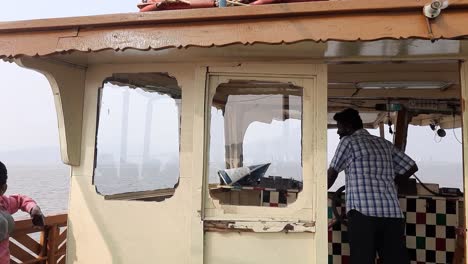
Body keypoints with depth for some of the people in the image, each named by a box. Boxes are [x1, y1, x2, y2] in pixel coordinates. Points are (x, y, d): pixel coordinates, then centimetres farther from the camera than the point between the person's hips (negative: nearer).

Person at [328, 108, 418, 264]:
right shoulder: (385, 144, 23)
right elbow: (411, 167, 25)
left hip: (363, 212, -5)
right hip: (393, 213, 5)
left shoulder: (348, 142, 8)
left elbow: (331, 174, 14)